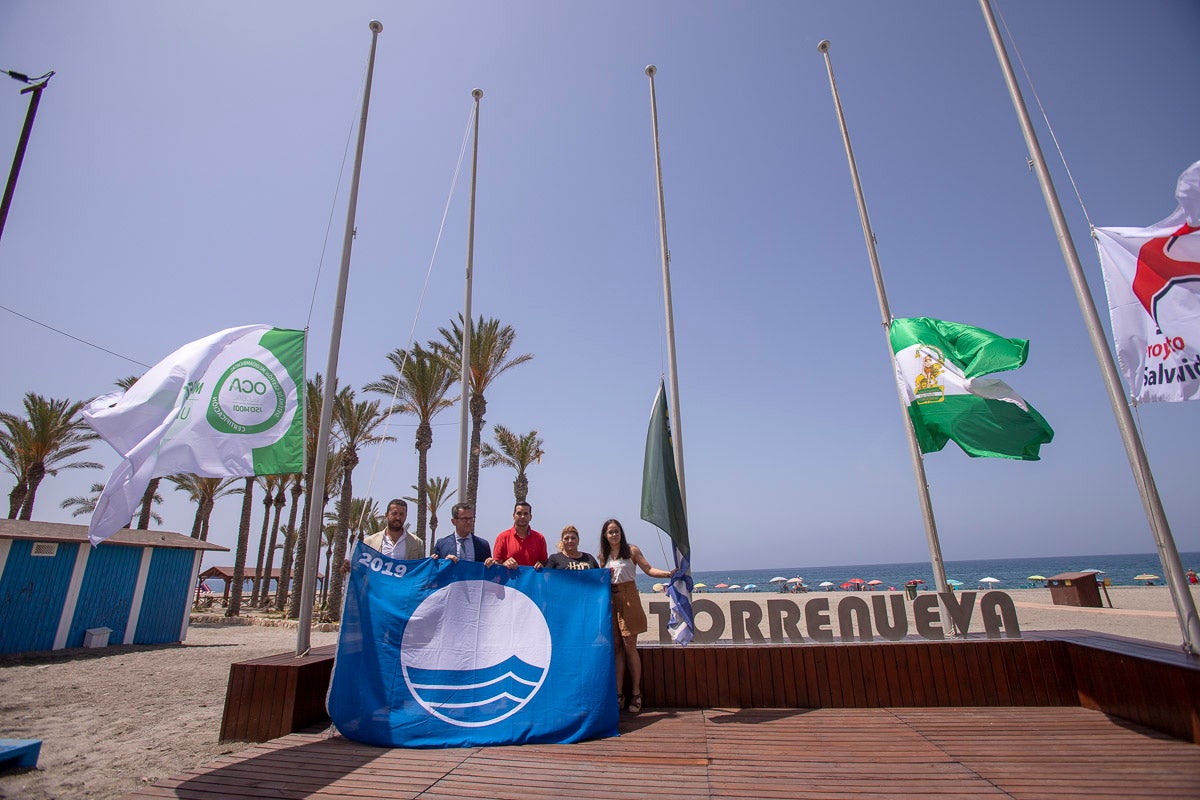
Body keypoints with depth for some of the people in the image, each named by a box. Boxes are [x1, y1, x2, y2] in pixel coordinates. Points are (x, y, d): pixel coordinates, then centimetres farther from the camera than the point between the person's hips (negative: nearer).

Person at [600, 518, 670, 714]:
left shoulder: (631, 550, 1)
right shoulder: (603, 555, 11)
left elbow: (648, 569, -6)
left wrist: (668, 573, -20)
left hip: (628, 599, -3)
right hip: (610, 601, 3)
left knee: (630, 647, -2)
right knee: (616, 649, 4)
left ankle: (636, 693, 9)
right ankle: (619, 694, 10)